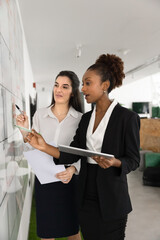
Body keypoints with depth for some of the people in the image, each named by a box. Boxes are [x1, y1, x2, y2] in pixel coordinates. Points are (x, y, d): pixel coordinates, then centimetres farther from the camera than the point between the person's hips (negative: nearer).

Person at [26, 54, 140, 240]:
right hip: (86, 198, 6)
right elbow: (72, 155, 2)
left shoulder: (127, 117, -10)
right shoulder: (86, 118, 8)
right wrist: (44, 147, -11)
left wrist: (114, 162, -28)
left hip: (110, 200, -5)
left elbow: (133, 160, -8)